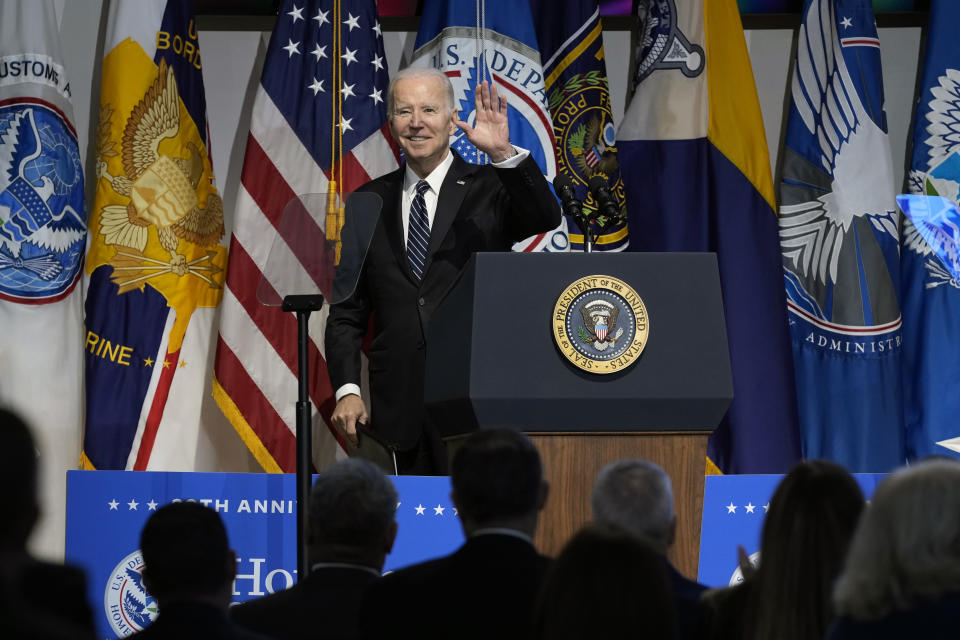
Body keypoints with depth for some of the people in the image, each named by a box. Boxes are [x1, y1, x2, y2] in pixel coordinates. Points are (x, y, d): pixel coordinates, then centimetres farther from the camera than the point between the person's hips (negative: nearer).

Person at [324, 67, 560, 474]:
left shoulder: (488, 188, 4)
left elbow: (545, 218, -16)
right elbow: (347, 310, 13)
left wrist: (504, 154, -29)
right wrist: (347, 390, 2)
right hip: (399, 406, 3)